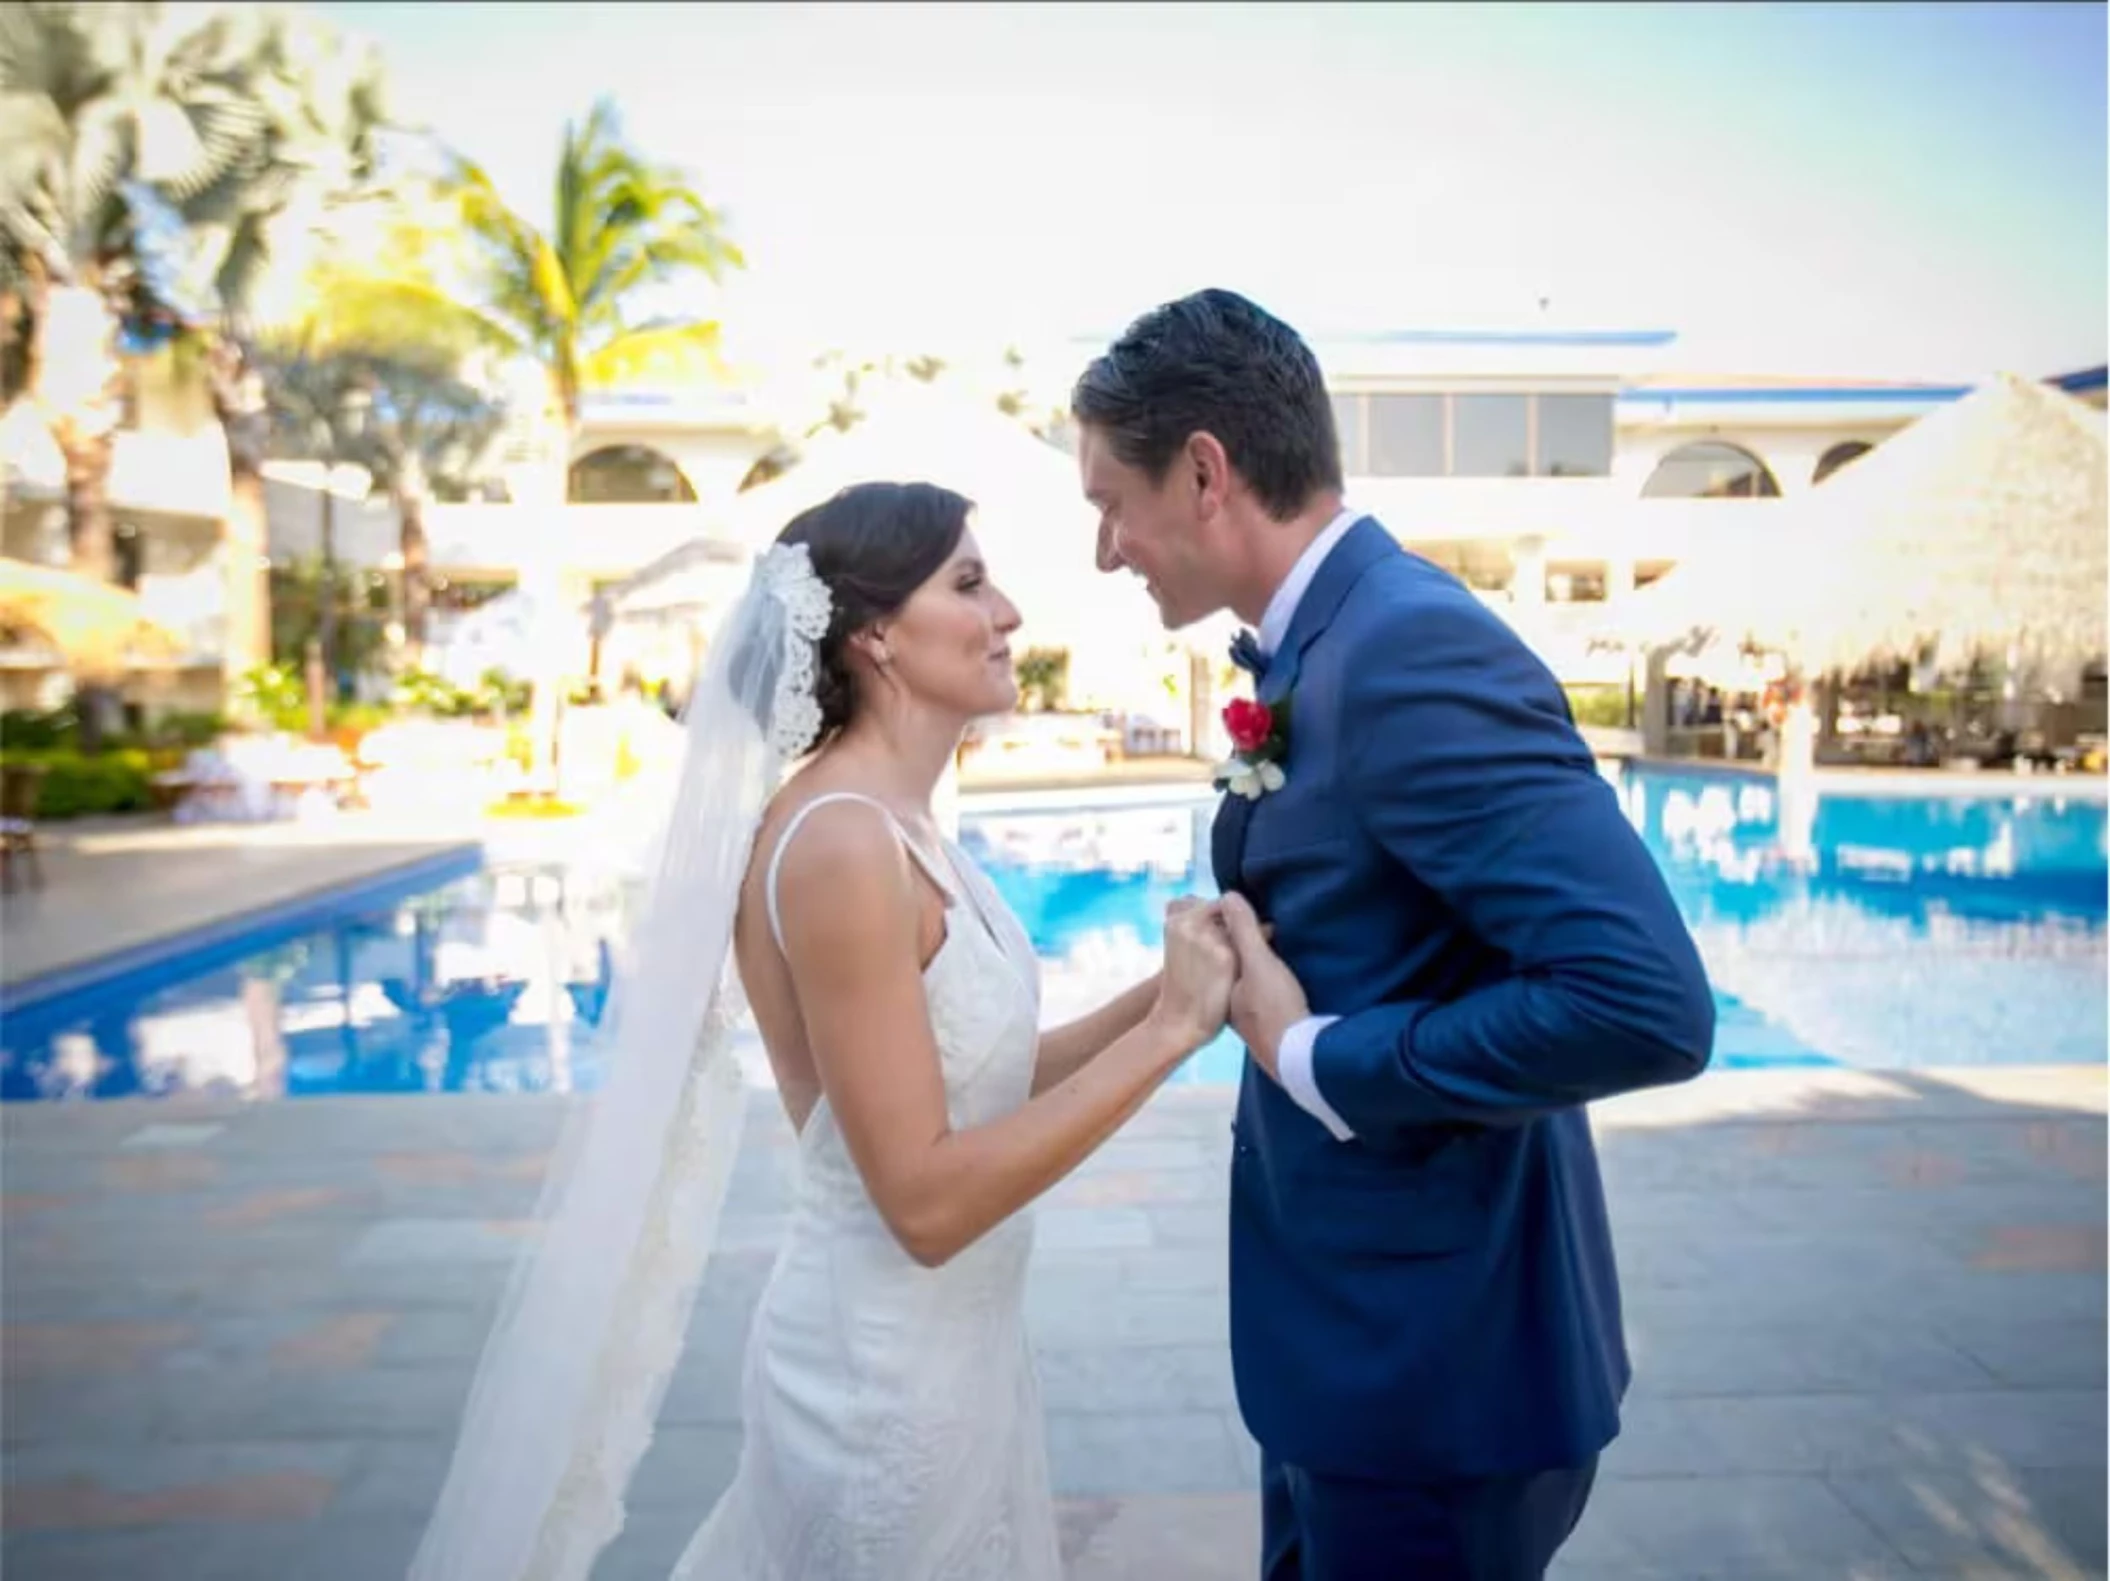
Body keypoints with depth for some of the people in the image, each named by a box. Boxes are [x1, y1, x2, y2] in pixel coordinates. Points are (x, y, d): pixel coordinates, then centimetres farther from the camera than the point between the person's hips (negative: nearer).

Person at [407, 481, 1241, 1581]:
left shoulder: (893, 827, 3)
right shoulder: (842, 841, -25)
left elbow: (982, 1080, 5)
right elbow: (928, 1200, -25)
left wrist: (1164, 994, -5)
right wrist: (1167, 1030, -22)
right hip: (890, 1367, -8)